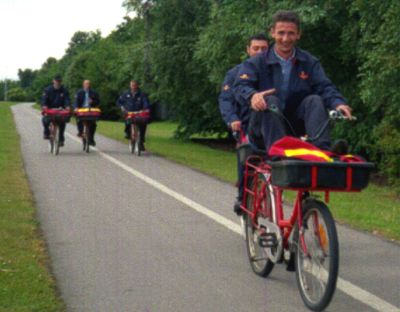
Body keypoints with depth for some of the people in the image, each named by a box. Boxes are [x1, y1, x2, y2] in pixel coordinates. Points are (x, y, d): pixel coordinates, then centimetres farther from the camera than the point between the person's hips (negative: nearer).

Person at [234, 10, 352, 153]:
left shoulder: (309, 62, 8)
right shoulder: (257, 63, 1)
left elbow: (324, 87, -5)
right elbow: (240, 86, -15)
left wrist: (338, 103, -28)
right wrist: (252, 95, -40)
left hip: (298, 124, 2)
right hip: (266, 126, -2)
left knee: (314, 100, -21)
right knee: (270, 101, -29)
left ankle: (322, 149, -40)